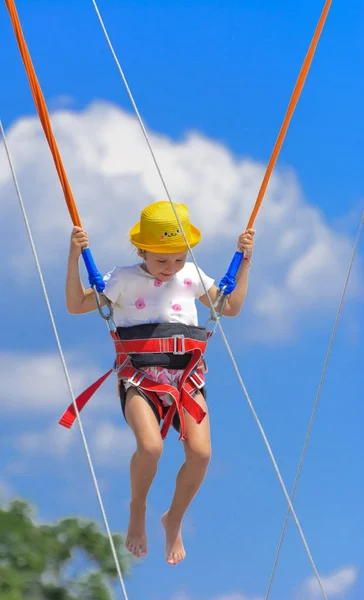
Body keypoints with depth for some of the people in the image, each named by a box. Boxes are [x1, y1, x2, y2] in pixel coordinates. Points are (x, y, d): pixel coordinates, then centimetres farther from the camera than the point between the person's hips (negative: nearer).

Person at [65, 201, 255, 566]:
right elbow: (76, 305, 5)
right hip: (140, 376, -3)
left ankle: (174, 520, 8)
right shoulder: (124, 280, 4)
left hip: (186, 375, 3)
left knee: (200, 452, -20)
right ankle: (137, 508, 2)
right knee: (150, 446, -31)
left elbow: (230, 308, 26)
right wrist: (74, 258, -6)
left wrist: (244, 261, 19)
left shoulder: (192, 276, 13)